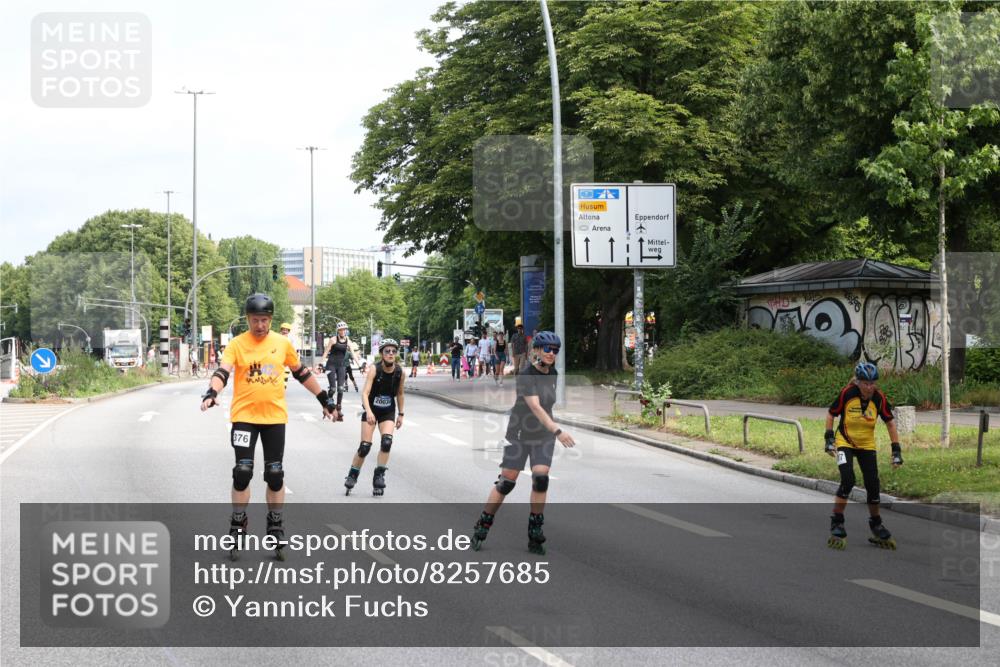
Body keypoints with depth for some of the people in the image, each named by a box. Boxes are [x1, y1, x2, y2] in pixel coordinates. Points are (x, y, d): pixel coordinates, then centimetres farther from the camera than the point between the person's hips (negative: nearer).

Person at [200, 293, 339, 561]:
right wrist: (211, 393, -38)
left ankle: (275, 528, 18)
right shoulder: (236, 344, -5)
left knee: (275, 474, 6)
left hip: (275, 417, 2)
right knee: (242, 472, -4)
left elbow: (301, 373, 14)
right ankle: (237, 527, 10)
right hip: (244, 416, -2)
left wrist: (324, 399, 16)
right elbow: (223, 372, -17)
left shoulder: (282, 343, 3)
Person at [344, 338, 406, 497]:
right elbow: (365, 393, -31)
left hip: (388, 412, 2)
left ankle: (379, 477, -10)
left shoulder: (399, 371, -11)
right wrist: (368, 411, -46)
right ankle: (352, 476, 17)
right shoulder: (374, 369, -22)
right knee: (365, 447, -5)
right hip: (371, 410, -2)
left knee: (387, 441, -20)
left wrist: (400, 414, 10)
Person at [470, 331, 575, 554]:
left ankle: (535, 535, -2)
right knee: (506, 482, -4)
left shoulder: (552, 373, 1)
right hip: (520, 434, -5)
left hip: (543, 436, 5)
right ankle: (481, 529, 10)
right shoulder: (526, 375, -20)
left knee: (541, 480, -9)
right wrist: (557, 430, -43)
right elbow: (536, 407, -32)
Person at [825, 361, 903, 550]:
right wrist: (829, 437, -14)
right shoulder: (847, 393, -20)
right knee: (848, 480, -21)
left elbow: (890, 422, -5)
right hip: (845, 442, -3)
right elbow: (831, 414, -6)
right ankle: (836, 523, -8)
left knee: (873, 485, 0)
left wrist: (896, 449, -7)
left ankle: (876, 526, 22)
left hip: (867, 445, 3)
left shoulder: (879, 398, -15)